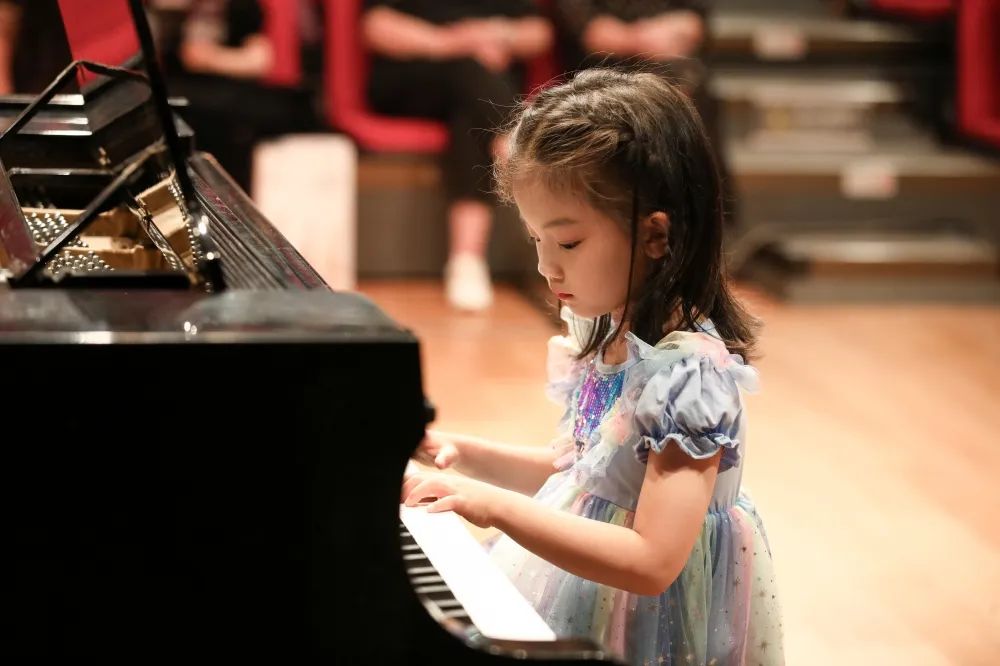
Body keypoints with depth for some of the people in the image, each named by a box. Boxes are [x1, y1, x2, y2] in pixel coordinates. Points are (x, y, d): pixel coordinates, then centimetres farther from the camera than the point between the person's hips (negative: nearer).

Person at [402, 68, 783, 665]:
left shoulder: (688, 370, -23)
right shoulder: (607, 337, 3)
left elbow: (652, 562, -29)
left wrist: (499, 508, -30)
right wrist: (463, 455, 6)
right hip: (584, 613, 8)